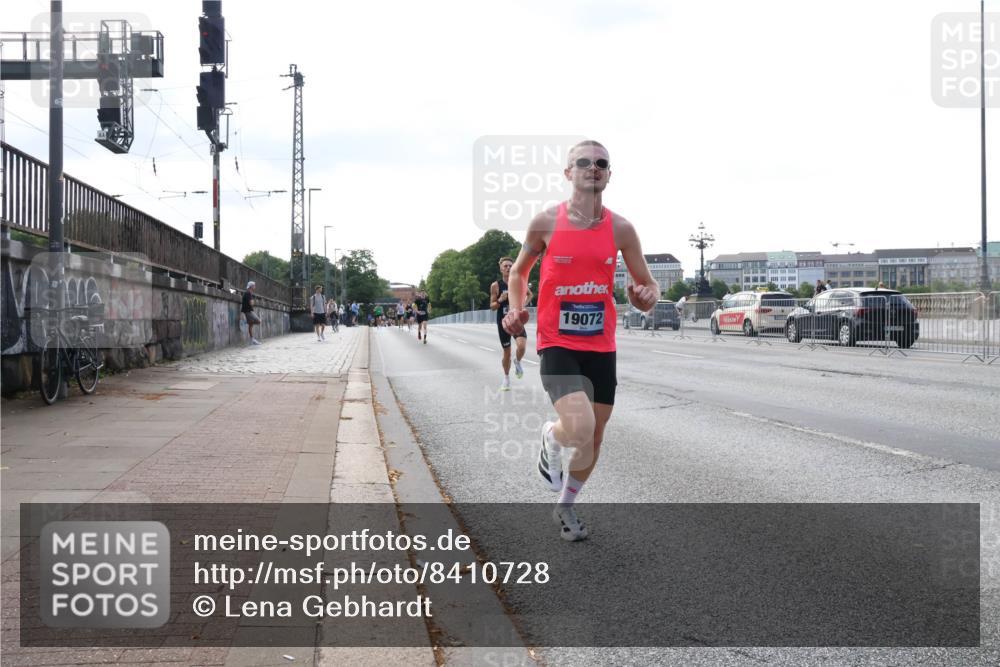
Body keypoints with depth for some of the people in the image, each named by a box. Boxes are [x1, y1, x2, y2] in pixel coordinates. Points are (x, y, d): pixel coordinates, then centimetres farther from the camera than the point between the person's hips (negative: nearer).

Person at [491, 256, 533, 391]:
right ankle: (506, 379, 28)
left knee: (522, 345, -25)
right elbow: (492, 307, -1)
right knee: (507, 352, 7)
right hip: (503, 322, 0)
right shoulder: (496, 286, -6)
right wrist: (500, 300, -20)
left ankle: (517, 362, 9)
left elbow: (530, 294, 18)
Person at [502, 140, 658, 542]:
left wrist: (646, 297, -18)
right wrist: (516, 310, -7)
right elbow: (518, 271, 10)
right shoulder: (546, 222, -6)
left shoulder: (620, 229, -1)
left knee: (595, 437, 12)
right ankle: (550, 438, 13)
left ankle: (565, 507, 37)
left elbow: (648, 287, 6)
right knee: (579, 430, -25)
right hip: (557, 344, -4)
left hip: (601, 347, 4)